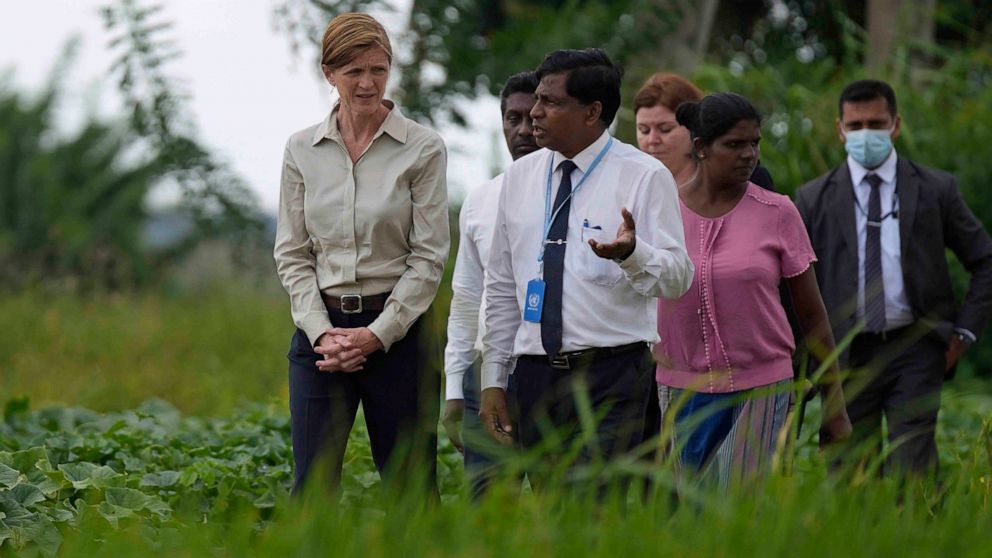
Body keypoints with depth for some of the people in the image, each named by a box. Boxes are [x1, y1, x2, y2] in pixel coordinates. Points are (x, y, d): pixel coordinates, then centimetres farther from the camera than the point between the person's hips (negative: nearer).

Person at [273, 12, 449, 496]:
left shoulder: (422, 148, -2)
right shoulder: (301, 150, 6)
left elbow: (429, 257, -4)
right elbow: (292, 253, 6)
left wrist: (378, 334, -11)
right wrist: (321, 331, -7)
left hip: (396, 329, -2)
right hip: (321, 326, 2)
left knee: (409, 487, 2)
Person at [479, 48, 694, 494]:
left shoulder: (643, 176, -3)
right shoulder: (519, 178, 12)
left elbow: (677, 277, -10)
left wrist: (632, 253, -31)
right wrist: (493, 380, 12)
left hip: (612, 377, -5)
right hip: (535, 375, 5)